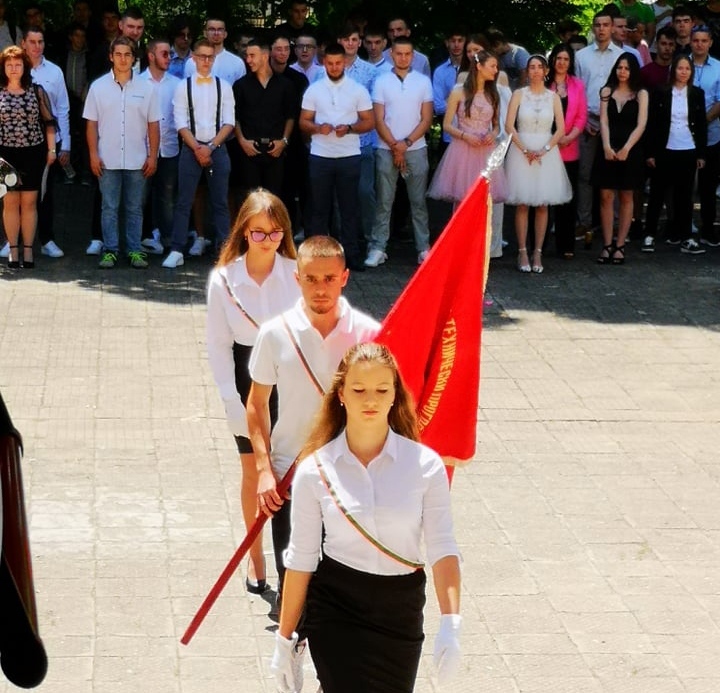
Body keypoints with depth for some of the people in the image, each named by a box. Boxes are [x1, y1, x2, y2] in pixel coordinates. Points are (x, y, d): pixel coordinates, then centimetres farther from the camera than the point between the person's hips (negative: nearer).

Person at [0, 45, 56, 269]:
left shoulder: (37, 91, 2)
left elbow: (48, 122, 5)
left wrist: (51, 149, 0)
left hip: (33, 153, 0)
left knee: (29, 202, 3)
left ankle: (28, 251, 8)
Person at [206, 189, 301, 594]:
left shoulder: (297, 274, -9)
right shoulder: (224, 279, -8)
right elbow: (218, 344, -3)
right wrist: (232, 401, -8)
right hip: (247, 378, 1)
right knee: (253, 471, 12)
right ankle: (256, 557, 26)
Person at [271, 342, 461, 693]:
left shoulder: (425, 464, -6)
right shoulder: (315, 469, -6)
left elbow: (442, 547, -10)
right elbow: (301, 557, -1)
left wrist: (450, 624, -22)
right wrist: (284, 638, 1)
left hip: (401, 611, 1)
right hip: (334, 609, -1)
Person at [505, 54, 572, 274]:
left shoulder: (553, 97, 6)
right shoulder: (519, 95, 2)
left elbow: (560, 129, 1)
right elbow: (509, 126, -5)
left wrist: (544, 150, -11)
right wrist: (525, 150, -12)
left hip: (547, 153, 1)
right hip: (521, 151, -1)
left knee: (543, 205, 2)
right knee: (523, 204, -2)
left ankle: (538, 253, 5)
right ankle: (522, 252, 1)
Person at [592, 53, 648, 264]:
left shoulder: (641, 94, 3)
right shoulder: (607, 91, 7)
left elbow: (641, 124, -4)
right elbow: (604, 121, 0)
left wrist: (626, 148, -14)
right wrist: (607, 146, -14)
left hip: (630, 151, -1)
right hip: (608, 150, 1)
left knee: (626, 198, 5)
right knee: (606, 197, -2)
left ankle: (620, 245, 8)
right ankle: (607, 245, 1)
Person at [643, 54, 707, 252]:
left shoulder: (697, 94, 5)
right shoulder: (661, 93, -1)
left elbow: (702, 124, 7)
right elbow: (651, 123, -1)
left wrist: (701, 154, 3)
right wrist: (650, 152, -5)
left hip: (688, 152, 2)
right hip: (664, 151, -2)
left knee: (684, 195, 7)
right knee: (657, 193, 1)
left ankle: (684, 235, 11)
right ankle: (650, 235, 5)